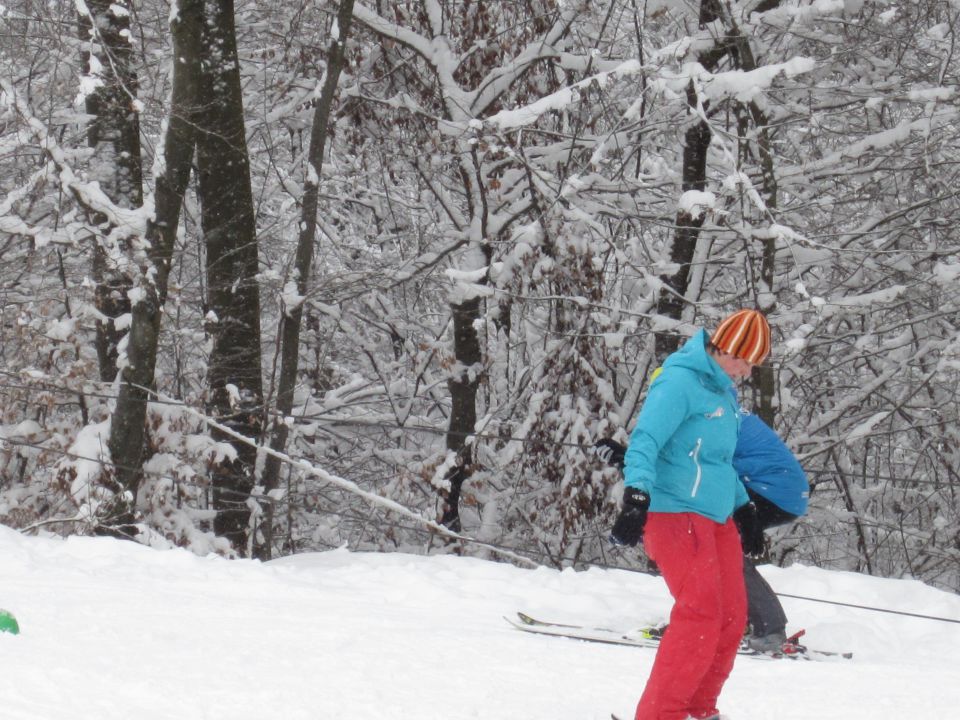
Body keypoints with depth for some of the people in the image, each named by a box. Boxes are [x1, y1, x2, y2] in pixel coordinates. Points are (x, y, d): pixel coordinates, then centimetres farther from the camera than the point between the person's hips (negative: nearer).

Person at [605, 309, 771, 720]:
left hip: (716, 516, 9)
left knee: (731, 618, 7)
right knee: (700, 615, -17)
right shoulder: (680, 382, -11)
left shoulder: (723, 391, 17)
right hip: (674, 512, -9)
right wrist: (636, 497, -32)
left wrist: (744, 505, 33)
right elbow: (644, 442, -19)